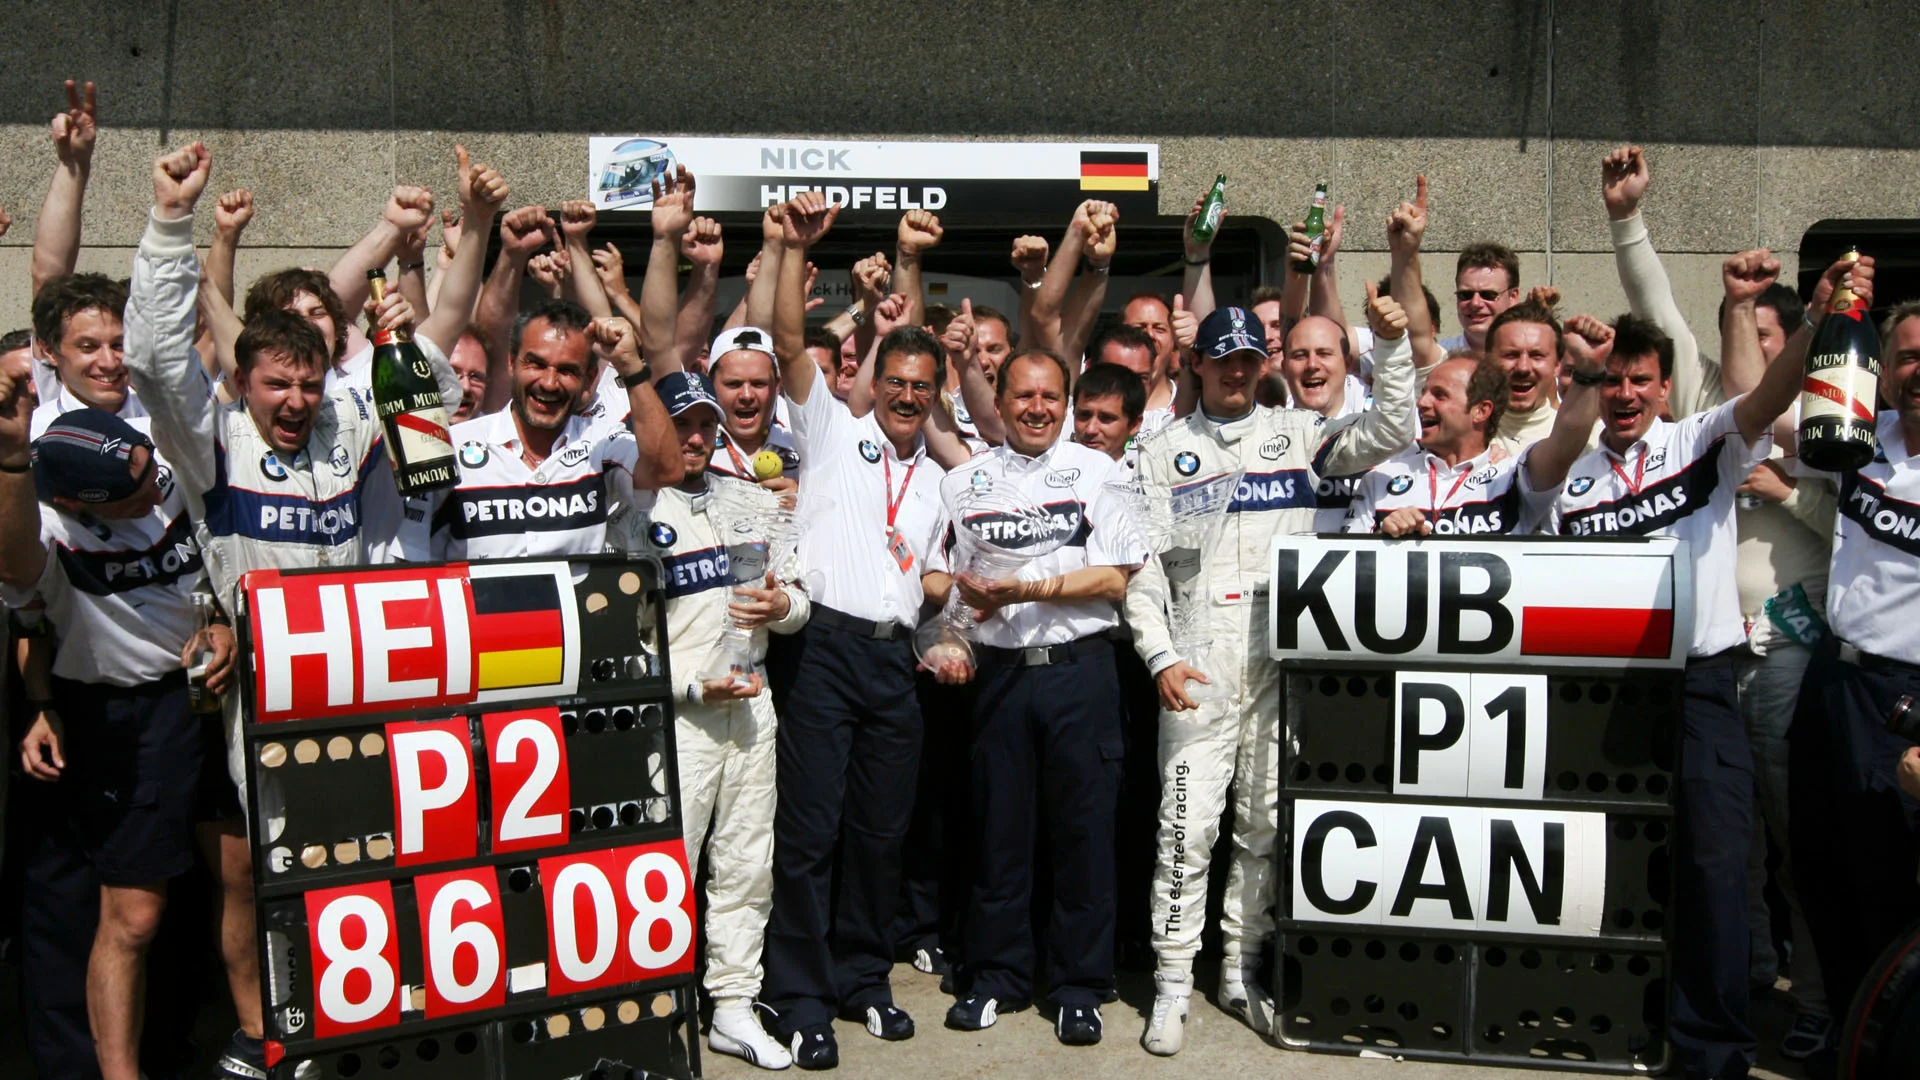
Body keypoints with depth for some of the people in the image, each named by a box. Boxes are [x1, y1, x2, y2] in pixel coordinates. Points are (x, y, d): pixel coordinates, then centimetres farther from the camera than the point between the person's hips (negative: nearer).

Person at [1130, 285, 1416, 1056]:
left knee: (1266, 824, 8)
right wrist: (1160, 657, -7)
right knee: (1188, 824, -4)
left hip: (1284, 658, 2)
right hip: (1199, 662, -2)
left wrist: (1391, 346, -12)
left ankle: (1242, 972, 20)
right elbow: (1140, 566, 3)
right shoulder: (1165, 450, 8)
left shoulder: (1299, 435, 11)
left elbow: (1392, 433, 0)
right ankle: (1172, 983, 5)